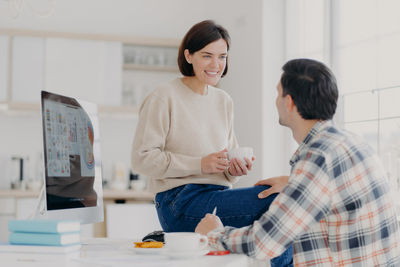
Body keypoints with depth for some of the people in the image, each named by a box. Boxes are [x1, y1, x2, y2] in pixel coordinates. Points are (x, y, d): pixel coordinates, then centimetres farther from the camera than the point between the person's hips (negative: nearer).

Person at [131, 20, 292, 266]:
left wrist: (236, 168, 0)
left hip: (218, 196, 7)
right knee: (276, 199, -24)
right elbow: (142, 159, -8)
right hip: (180, 202, -6)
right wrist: (200, 164, -16)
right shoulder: (163, 98, -2)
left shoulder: (224, 101, 18)